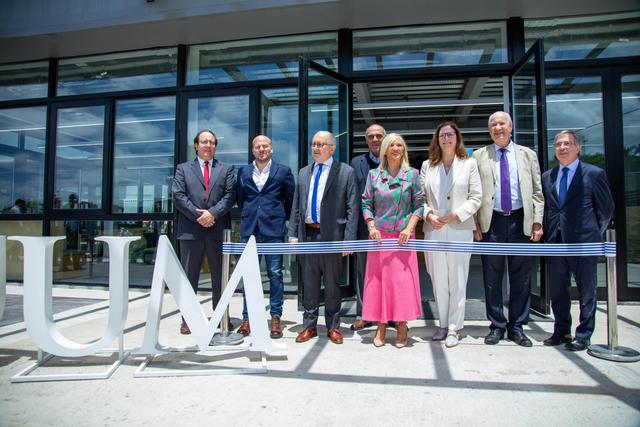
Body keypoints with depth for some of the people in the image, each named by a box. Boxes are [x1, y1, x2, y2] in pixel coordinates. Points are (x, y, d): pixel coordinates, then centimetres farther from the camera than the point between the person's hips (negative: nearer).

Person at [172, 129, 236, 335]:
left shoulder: (226, 169, 13)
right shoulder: (183, 169, 12)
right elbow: (178, 196, 0)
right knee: (189, 276, 6)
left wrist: (212, 213, -12)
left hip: (218, 229, 0)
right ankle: (187, 319, 15)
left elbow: (230, 195, 1)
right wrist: (197, 215, -11)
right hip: (190, 230, 0)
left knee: (220, 276, 6)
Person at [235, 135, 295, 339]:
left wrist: (282, 218, 7)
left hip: (274, 229, -2)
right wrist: (248, 216, 12)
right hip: (249, 229, 3)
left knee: (275, 274, 0)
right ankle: (247, 318, 14)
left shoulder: (283, 171, 5)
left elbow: (291, 199, 8)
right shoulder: (243, 172, 12)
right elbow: (239, 198, 18)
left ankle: (275, 318, 9)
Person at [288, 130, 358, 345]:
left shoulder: (346, 172, 0)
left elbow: (352, 207, -4)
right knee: (309, 282, 11)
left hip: (332, 235, -4)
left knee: (332, 283, 7)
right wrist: (293, 234, 7)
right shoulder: (304, 173, 14)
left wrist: (349, 239, -11)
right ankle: (309, 325, 24)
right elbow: (296, 206, 14)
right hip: (307, 234, 4)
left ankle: (333, 326, 22)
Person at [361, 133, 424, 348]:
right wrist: (371, 227, -7)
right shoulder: (374, 175, 7)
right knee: (378, 279, 4)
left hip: (403, 236, -1)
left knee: (403, 280, 1)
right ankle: (381, 326, 15)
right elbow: (366, 204, 6)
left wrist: (409, 228, -10)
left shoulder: (412, 174, 4)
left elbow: (419, 205, 2)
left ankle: (402, 326, 14)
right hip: (379, 235, 1)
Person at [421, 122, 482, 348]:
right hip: (434, 230, 2)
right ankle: (443, 324, 20)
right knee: (438, 281, 7)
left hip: (460, 230, -2)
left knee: (457, 281, 1)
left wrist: (456, 215, -11)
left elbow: (476, 197, 1)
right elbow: (420, 197, 10)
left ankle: (454, 327, 10)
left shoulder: (469, 164, 6)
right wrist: (428, 214, -7)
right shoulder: (427, 166, 12)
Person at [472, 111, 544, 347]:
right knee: (492, 279, 4)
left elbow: (537, 192, 9)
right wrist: (475, 223, -4)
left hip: (521, 222, 1)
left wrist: (537, 222, 0)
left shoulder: (527, 154, 12)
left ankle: (517, 327, 18)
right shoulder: (478, 156, 8)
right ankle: (497, 326, 16)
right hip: (491, 223, -1)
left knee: (521, 279, 5)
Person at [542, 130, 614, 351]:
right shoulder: (547, 177, 10)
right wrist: (549, 232, 6)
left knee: (587, 291, 5)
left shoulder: (594, 174, -1)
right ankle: (561, 331, 24)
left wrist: (594, 234, 5)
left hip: (583, 241, -4)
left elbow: (606, 208, 4)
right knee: (557, 290, 11)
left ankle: (583, 335, 16)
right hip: (555, 242, 4)